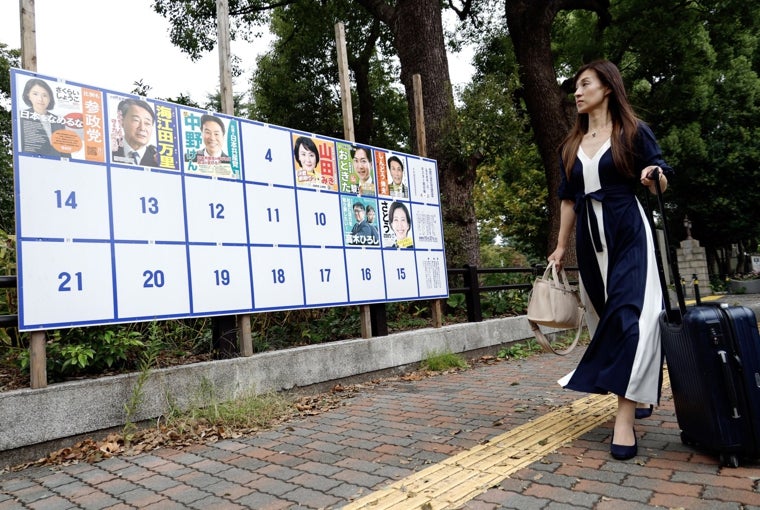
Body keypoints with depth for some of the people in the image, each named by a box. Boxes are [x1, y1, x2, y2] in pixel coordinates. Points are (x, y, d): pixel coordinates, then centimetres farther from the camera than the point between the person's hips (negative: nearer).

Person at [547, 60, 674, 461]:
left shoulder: (634, 132, 2)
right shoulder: (571, 146, 14)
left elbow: (662, 182, 3)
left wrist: (654, 176, -20)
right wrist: (560, 246, 13)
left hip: (629, 232, -5)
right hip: (590, 239, 5)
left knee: (629, 315, -14)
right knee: (605, 317, 8)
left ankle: (624, 418, -15)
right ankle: (639, 395, 27)